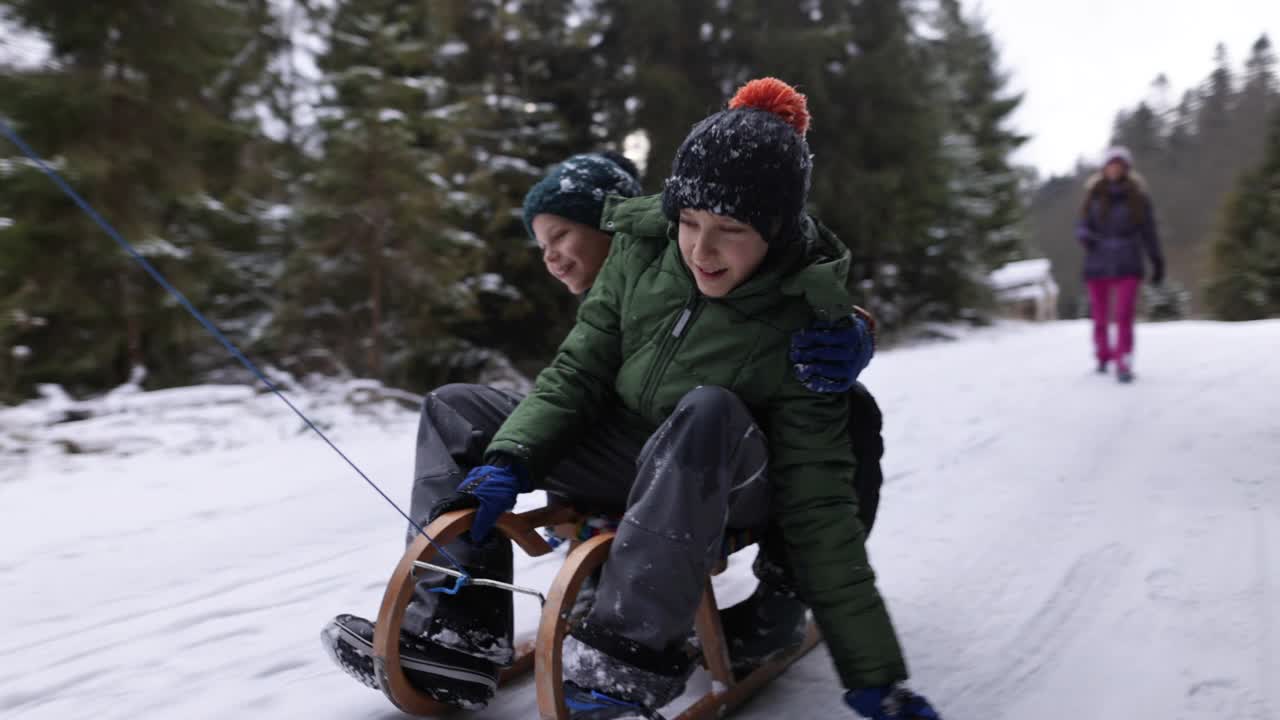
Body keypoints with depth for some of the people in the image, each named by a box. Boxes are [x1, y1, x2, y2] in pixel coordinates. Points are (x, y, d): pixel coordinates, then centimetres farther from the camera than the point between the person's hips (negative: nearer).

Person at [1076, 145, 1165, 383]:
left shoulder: (1138, 197, 1)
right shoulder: (1094, 194, 3)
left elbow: (1148, 231, 7)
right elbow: (1082, 225, 5)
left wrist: (1157, 261, 9)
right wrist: (1086, 236, -19)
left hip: (1128, 267, -1)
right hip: (1097, 265, 1)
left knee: (1124, 316, -13)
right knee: (1100, 318, 10)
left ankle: (1124, 365, -10)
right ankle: (1103, 356, 33)